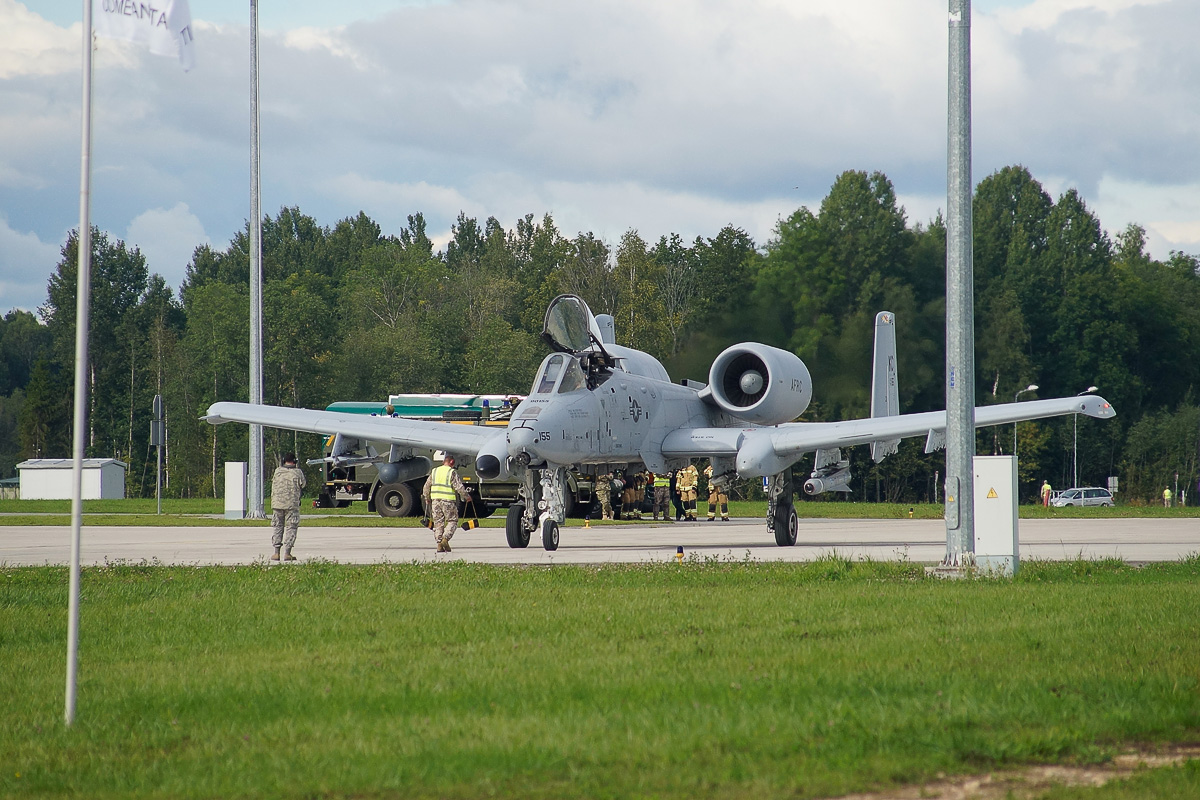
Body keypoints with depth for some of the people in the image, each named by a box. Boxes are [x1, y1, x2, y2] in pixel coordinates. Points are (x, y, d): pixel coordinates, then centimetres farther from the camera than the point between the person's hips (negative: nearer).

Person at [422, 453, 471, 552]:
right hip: (448, 501, -5)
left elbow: (426, 486, 12)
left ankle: (439, 544, 4)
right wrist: (466, 496, 5)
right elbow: (459, 487, -10)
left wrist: (427, 498, 27)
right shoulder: (452, 473, -6)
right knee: (452, 521, 7)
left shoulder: (434, 471, 10)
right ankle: (445, 539, -12)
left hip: (435, 500, 5)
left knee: (438, 522, 8)